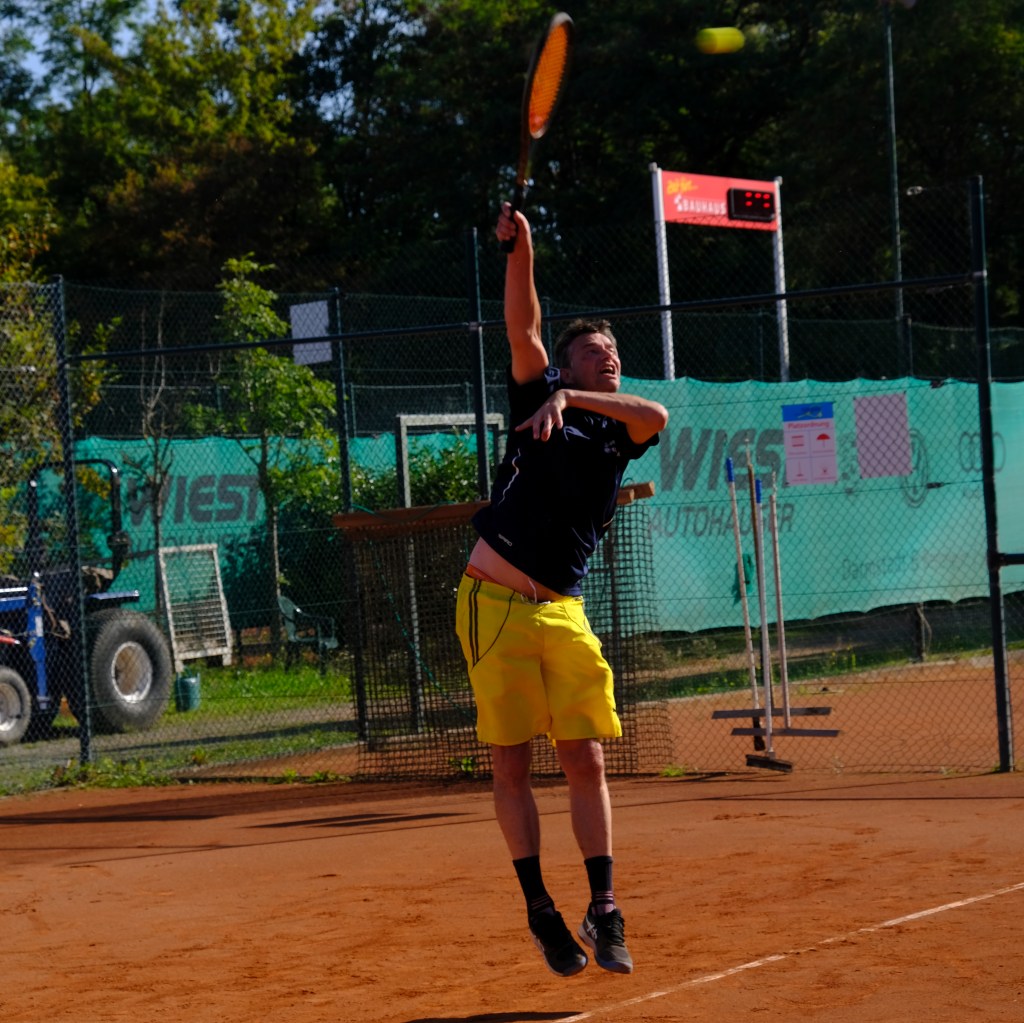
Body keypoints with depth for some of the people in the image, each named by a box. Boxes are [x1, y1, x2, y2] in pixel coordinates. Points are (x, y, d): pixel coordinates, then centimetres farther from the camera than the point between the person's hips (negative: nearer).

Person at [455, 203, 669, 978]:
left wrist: (569, 398, -19)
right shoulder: (540, 402, 8)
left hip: (562, 614, 3)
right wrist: (520, 249, -17)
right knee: (512, 766, 0)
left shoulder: (621, 434, 12)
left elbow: (658, 415, -11)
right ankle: (541, 912, 8)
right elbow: (523, 326, -5)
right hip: (494, 602, -2)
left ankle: (603, 913, 2)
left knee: (586, 761, -2)